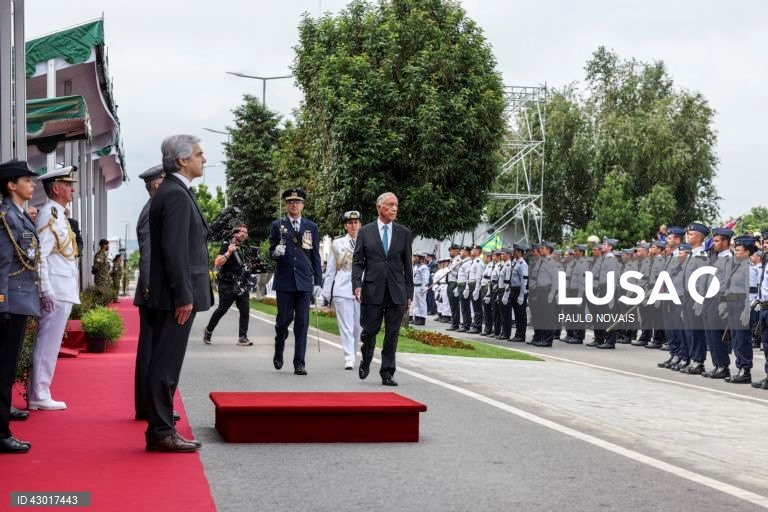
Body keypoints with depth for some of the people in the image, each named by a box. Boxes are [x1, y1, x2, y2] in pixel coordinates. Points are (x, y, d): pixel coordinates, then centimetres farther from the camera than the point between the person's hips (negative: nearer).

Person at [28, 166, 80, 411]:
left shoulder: (58, 214, 17)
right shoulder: (49, 213, -12)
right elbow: (39, 254, -18)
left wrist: (50, 289, 18)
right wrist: (46, 291, -22)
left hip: (63, 291, 10)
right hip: (56, 292, -10)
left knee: (48, 343, 12)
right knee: (48, 344, -5)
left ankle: (37, 393, 17)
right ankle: (39, 396, -1)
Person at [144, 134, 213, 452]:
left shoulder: (172, 192, 16)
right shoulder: (176, 195, -15)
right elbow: (174, 250, -21)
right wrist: (184, 297, -20)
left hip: (174, 295, 10)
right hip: (177, 296, -10)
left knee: (165, 364, 12)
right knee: (166, 364, -5)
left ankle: (161, 429, 18)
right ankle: (161, 432, 0)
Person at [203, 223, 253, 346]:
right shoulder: (227, 246, -5)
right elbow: (217, 263, -16)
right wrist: (228, 253, -25)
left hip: (240, 285, 6)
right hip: (227, 285, -6)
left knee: (245, 310, -6)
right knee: (222, 310, 0)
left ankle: (242, 337, -5)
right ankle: (208, 330, 21)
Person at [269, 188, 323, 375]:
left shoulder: (311, 227, 9)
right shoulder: (277, 226, 6)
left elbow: (316, 256, 9)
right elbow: (271, 252, 7)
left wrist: (318, 282, 4)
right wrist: (275, 252, -18)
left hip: (304, 282, 1)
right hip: (284, 281, -1)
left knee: (302, 323, -2)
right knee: (284, 319, 0)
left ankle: (299, 363, 2)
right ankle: (278, 352, 26)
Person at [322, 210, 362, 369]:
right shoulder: (337, 243, 5)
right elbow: (330, 270, 8)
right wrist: (326, 293, 5)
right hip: (342, 290, -1)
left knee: (358, 326, 7)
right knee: (346, 326, -5)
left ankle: (352, 354, 25)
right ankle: (349, 359, -5)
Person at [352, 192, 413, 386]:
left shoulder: (404, 233, 8)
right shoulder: (365, 232, 4)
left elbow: (407, 265, 9)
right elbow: (358, 261, 4)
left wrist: (409, 293, 6)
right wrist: (357, 285, -10)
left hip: (397, 292, 1)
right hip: (372, 290, -1)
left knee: (392, 334, 1)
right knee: (369, 330, 2)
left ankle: (387, 373, 9)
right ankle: (366, 362, 29)